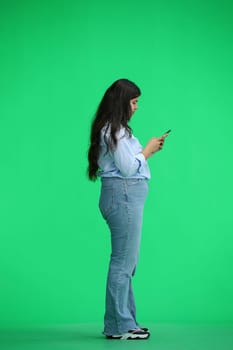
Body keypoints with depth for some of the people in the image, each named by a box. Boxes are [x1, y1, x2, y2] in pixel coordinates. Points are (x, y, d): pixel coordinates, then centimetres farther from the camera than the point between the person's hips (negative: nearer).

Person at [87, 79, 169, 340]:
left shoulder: (113, 129, 19)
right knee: (123, 261, -6)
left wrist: (148, 150, 14)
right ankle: (119, 326, 0)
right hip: (123, 194, -11)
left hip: (125, 197, 11)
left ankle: (123, 321, 19)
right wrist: (147, 150, -4)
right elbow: (127, 168, -15)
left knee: (127, 261, 13)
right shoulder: (114, 130, -14)